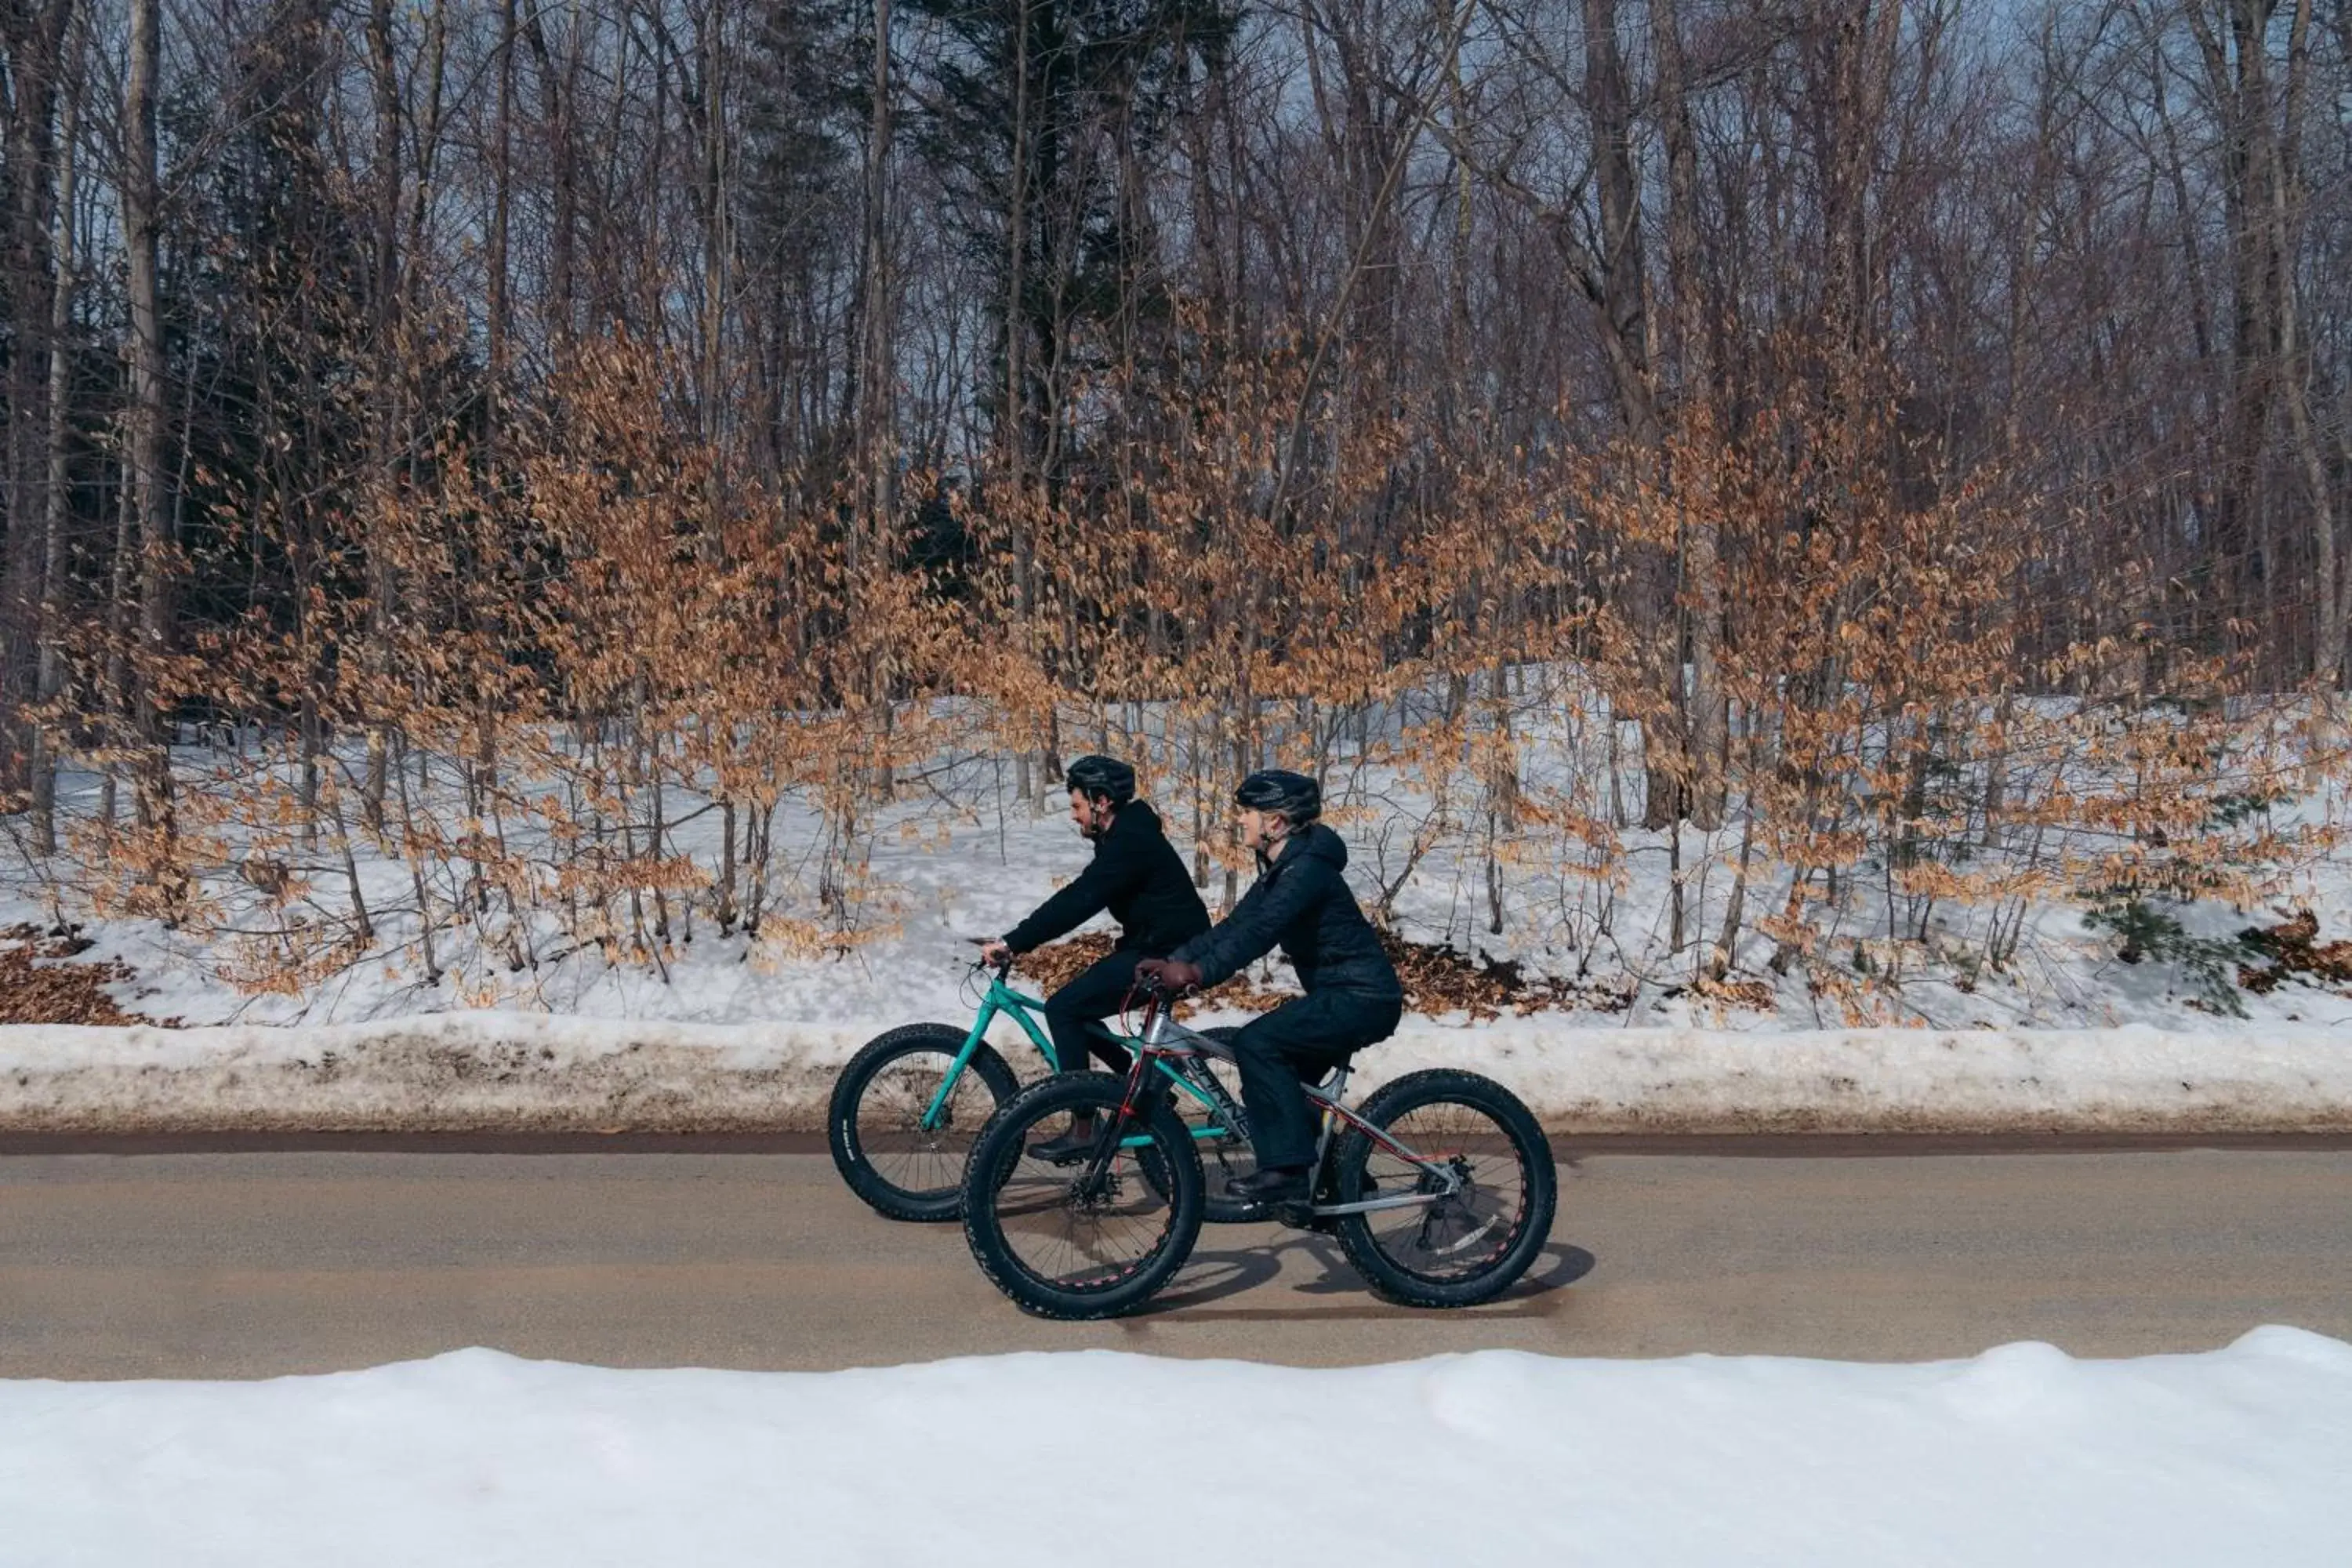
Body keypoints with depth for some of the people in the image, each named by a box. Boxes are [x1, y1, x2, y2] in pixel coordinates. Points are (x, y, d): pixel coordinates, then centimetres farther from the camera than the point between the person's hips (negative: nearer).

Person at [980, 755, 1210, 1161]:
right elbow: (1078, 898, 17)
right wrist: (1018, 940, 11)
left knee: (1063, 1008, -15)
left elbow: (1077, 902, -28)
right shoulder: (1124, 836, 12)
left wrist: (1010, 943, -28)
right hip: (1153, 948, 10)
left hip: (1167, 956, -10)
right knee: (1074, 1008, 10)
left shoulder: (1130, 843, -20)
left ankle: (1083, 1130, -11)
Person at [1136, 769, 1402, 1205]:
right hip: (1346, 995, 10)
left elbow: (1260, 930, -30)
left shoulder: (1308, 867, -18)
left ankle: (1285, 1170, -17)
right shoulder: (1279, 870, 13)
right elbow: (1234, 926, 9)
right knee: (1282, 1077, 13)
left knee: (1258, 1043, -20)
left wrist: (1198, 972, -36)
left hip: (1362, 998, -10)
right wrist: (1172, 960, -1)